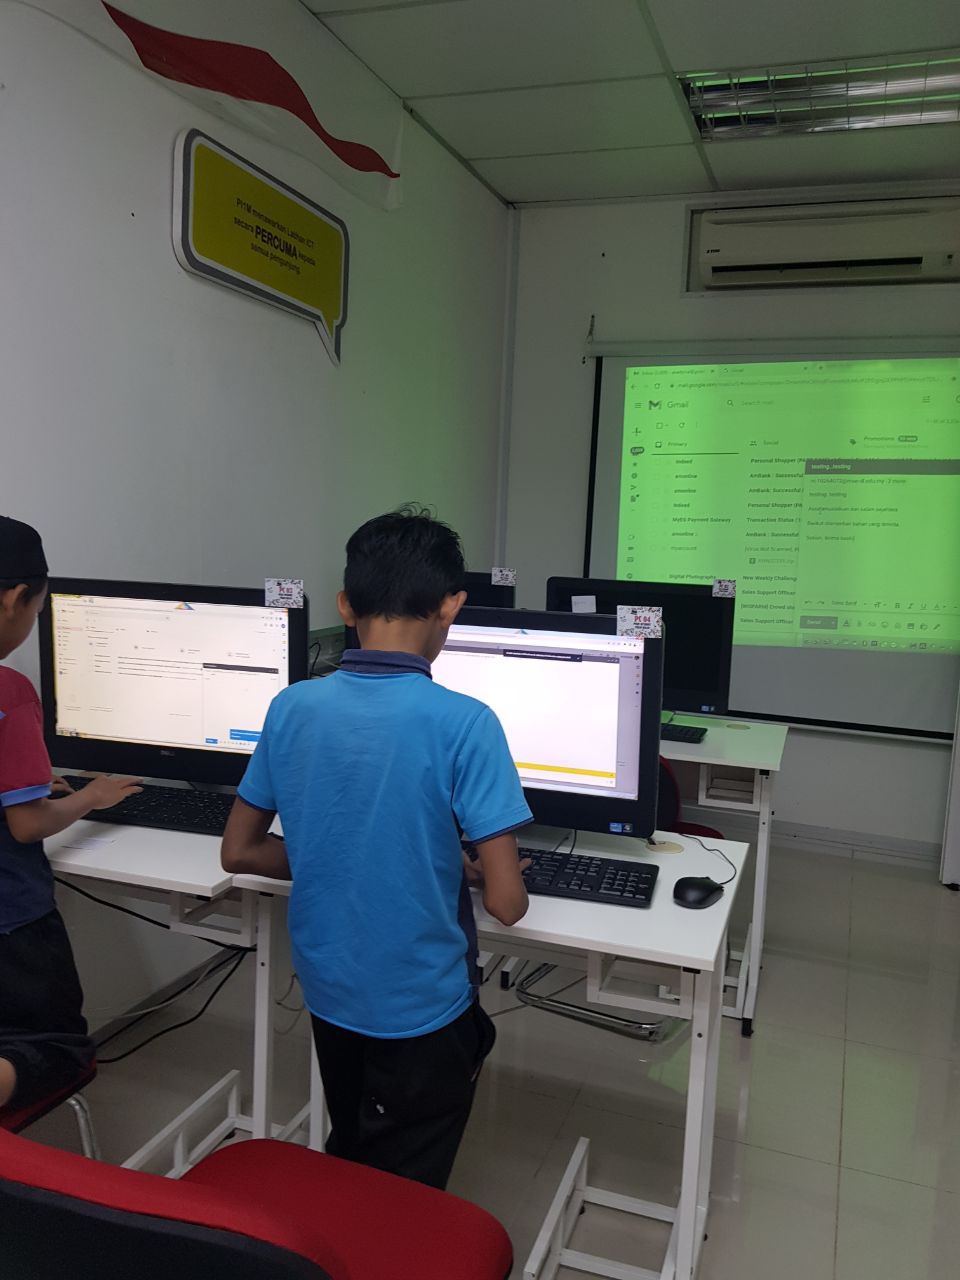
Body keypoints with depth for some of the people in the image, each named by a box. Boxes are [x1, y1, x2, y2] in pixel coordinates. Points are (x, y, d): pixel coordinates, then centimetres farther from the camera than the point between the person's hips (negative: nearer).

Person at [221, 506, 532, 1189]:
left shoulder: (293, 708, -9)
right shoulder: (463, 723, -24)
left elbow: (238, 852, 1)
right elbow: (507, 903, -22)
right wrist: (508, 876, 0)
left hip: (327, 994, 5)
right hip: (422, 1006, -4)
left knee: (343, 1173, 29)